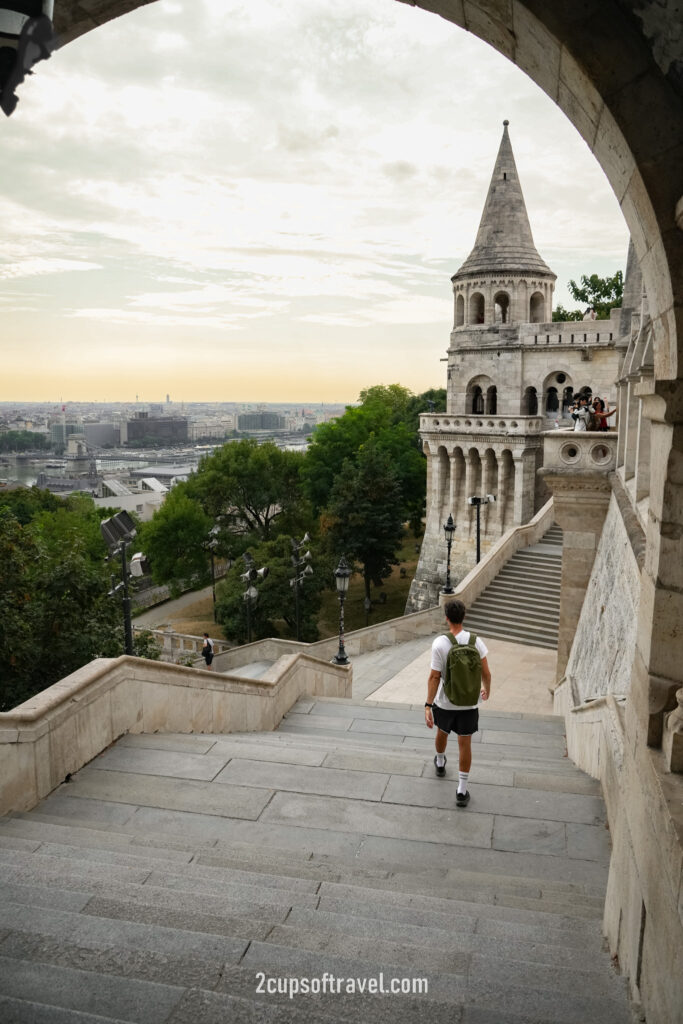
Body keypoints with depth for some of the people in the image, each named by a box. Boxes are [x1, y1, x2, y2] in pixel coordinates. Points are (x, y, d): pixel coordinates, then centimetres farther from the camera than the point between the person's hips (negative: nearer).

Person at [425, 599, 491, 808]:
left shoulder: (439, 643, -20)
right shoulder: (475, 641, -13)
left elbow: (434, 677, -19)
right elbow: (486, 673, -6)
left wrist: (428, 706, -15)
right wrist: (487, 689, 15)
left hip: (444, 702, -1)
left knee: (442, 733, 27)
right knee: (465, 744, 11)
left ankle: (440, 763, 54)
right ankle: (461, 791, 14)